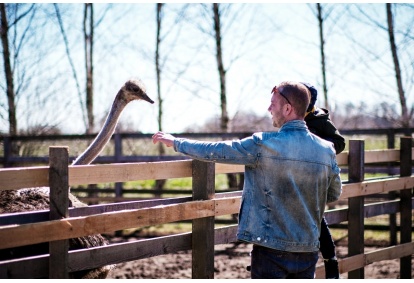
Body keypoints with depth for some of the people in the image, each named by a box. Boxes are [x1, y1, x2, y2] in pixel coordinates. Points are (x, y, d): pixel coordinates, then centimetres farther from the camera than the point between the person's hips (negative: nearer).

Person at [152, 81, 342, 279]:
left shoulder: (263, 145, -14)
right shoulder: (326, 150, 0)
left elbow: (214, 151, -5)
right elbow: (334, 194, 14)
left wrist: (176, 142, 10)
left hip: (272, 247, -4)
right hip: (308, 248, 4)